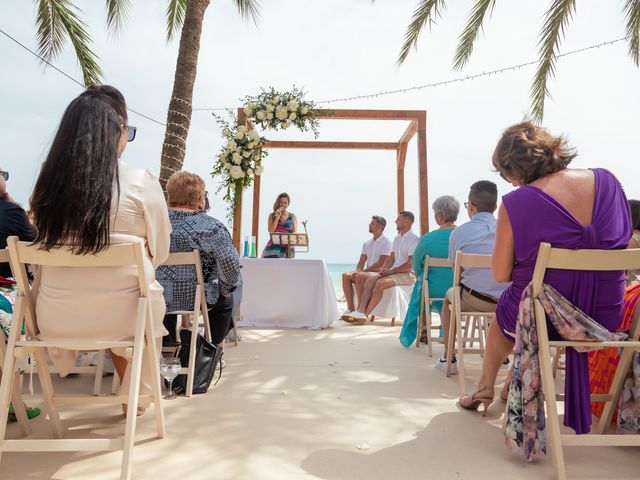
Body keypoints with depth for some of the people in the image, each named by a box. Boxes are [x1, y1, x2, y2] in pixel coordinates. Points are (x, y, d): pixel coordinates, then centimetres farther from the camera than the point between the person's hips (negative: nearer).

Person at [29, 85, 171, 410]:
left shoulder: (47, 182, -3)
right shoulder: (141, 182, -14)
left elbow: (47, 248, 12)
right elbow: (159, 253, -3)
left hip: (54, 319, 4)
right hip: (120, 315, -3)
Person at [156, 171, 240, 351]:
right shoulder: (211, 227, -16)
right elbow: (230, 263, -24)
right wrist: (226, 289, -6)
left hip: (155, 298, 5)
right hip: (195, 299, -4)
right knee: (225, 300, 25)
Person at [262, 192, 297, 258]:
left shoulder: (292, 217, 10)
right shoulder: (272, 215, 11)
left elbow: (295, 233, 8)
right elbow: (271, 231, -1)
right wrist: (278, 216, -4)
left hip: (287, 248, 0)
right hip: (274, 248, 0)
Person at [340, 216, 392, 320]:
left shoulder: (386, 242, -4)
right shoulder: (367, 243, 18)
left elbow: (381, 263, -14)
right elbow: (361, 262, 14)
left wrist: (363, 271, -17)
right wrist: (358, 271, -9)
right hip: (367, 272, 7)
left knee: (360, 277, -34)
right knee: (346, 275, -16)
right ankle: (350, 309, -19)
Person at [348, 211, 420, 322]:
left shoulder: (414, 239, -10)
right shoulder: (397, 238, 19)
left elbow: (411, 264, -17)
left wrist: (391, 271, -17)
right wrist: (383, 269, -2)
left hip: (408, 274, -8)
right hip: (394, 272, 8)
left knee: (380, 283, -29)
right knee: (370, 280, -16)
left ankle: (364, 315, -27)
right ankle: (360, 312, -28)